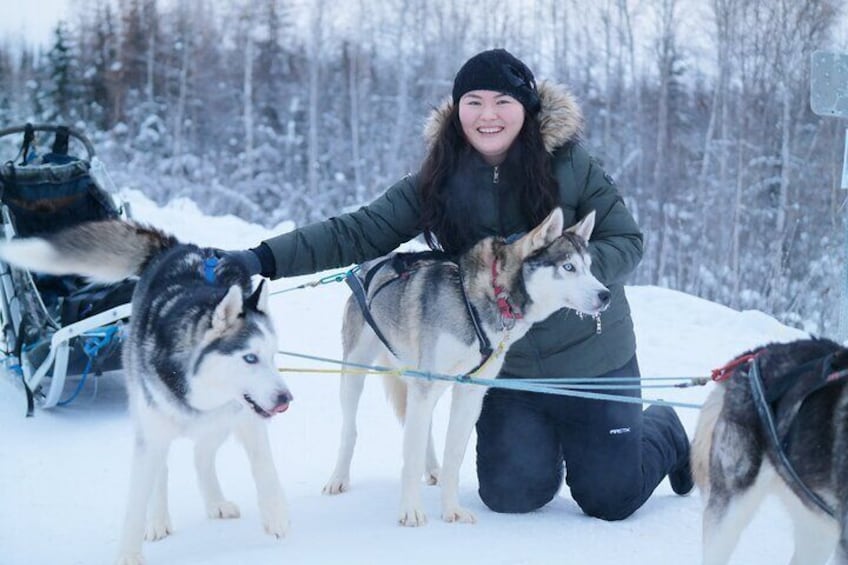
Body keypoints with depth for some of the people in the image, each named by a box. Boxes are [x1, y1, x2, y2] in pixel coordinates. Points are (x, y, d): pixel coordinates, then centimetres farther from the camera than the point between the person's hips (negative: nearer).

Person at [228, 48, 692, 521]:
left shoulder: (569, 164, -13)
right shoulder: (437, 182, -5)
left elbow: (626, 242, -9)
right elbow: (358, 234, -10)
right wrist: (264, 260, -19)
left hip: (591, 359, -2)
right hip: (508, 368, 3)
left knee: (611, 500, 3)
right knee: (511, 495, -1)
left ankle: (664, 431, 37)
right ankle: (544, 443, 33)